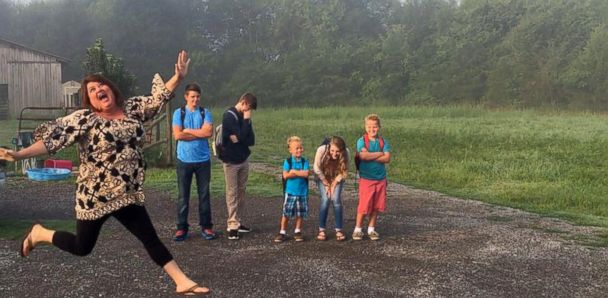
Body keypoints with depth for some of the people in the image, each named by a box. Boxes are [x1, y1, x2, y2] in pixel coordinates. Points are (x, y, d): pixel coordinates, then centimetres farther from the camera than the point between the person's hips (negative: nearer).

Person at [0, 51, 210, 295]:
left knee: (150, 238, 6)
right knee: (82, 247, 11)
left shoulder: (133, 108, 4)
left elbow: (159, 98, 10)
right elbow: (53, 138, -18)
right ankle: (39, 233, 37)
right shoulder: (84, 119, -11)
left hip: (128, 194, 4)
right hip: (96, 195, -4)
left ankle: (182, 282, 8)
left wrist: (178, 77, -4)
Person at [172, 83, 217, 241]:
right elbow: (177, 135, -10)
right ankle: (182, 228, 12)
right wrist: (199, 133, -7)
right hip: (184, 160, 0)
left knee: (204, 194, 6)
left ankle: (206, 227, 14)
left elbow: (209, 132, -11)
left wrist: (188, 130, -8)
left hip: (203, 160, 1)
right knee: (183, 195, 4)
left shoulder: (205, 113, 4)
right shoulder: (179, 113, 2)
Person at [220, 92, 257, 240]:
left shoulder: (244, 117, 9)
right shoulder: (229, 115, -12)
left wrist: (239, 139, -13)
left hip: (243, 160, 7)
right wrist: (247, 120, -12)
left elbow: (251, 140, 4)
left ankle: (237, 222, 17)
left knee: (241, 192, 9)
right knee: (232, 193, -3)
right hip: (231, 161, -7)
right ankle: (232, 226, -1)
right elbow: (241, 136, -21)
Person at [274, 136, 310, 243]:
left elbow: (306, 174, -15)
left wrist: (293, 171, -14)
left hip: (302, 192, 1)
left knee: (300, 214, 9)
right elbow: (285, 175, -14)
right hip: (290, 192, -1)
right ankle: (282, 233, 11)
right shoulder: (288, 161, -4)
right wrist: (300, 173, -15)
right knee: (286, 213, 2)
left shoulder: (304, 161, -1)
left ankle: (297, 232, 23)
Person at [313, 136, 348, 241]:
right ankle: (321, 230, -6)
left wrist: (334, 184, -16)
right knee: (325, 199, -15)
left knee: (336, 200, -13)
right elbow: (317, 168, -18)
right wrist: (326, 183, -12)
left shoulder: (345, 154, -28)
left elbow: (344, 172, -15)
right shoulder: (321, 150, -32)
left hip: (337, 178, 1)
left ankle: (339, 230, -5)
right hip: (322, 177, -1)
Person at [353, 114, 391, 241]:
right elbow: (363, 155, -22)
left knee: (376, 206, 9)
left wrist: (370, 157, -16)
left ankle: (371, 229, 21)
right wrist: (379, 154, -12)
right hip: (366, 179, -3)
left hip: (381, 179, 4)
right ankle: (358, 229, 11)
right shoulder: (362, 141, -5)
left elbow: (387, 158, -8)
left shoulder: (383, 141, 4)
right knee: (364, 206, -3)